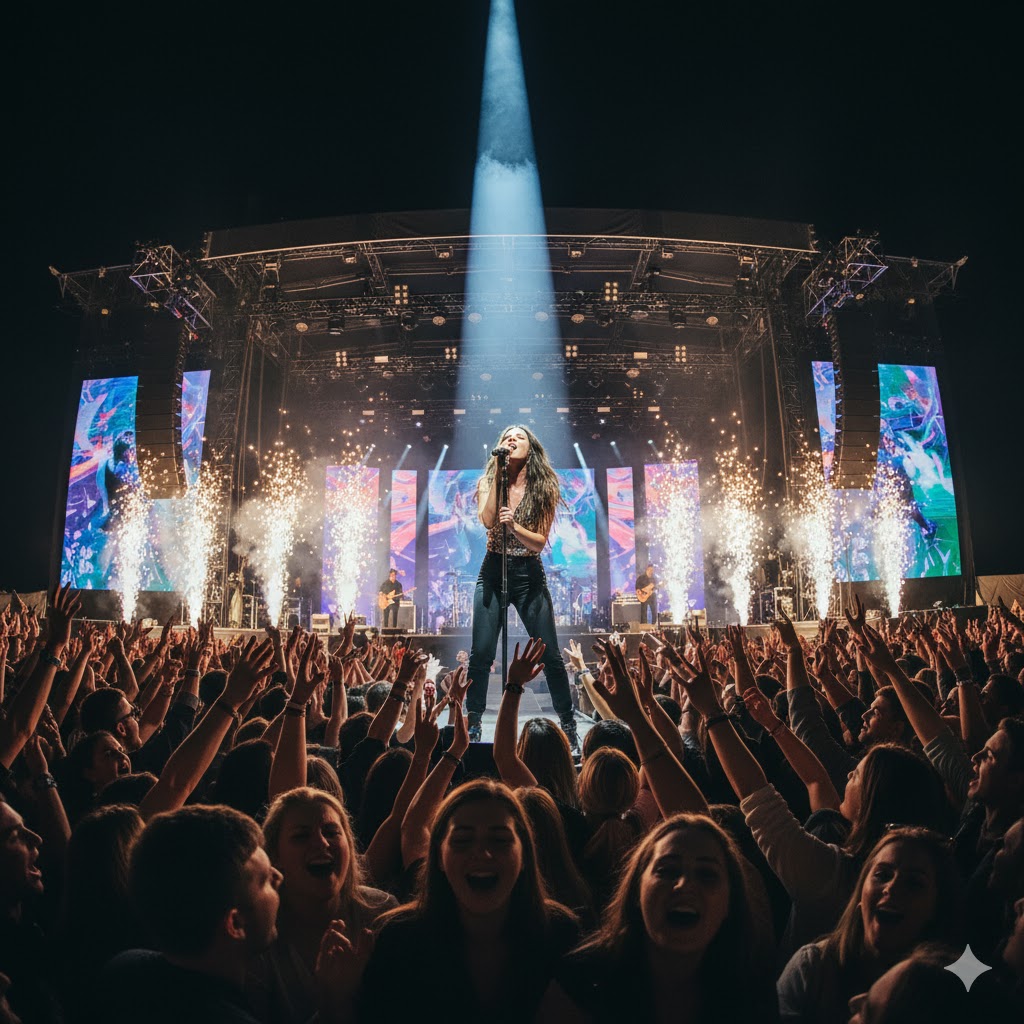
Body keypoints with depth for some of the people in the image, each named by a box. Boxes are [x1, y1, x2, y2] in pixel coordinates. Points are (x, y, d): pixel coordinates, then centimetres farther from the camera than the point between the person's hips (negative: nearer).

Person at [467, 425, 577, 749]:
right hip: (492, 572, 1)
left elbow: (540, 541, -7)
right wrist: (499, 474, -18)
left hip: (529, 575, 0)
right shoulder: (487, 481, 2)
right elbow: (488, 520, -18)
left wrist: (514, 526, -26)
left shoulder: (544, 488, 0)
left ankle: (568, 724, 16)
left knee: (550, 654, 0)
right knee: (481, 653, -5)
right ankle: (473, 723, 12)